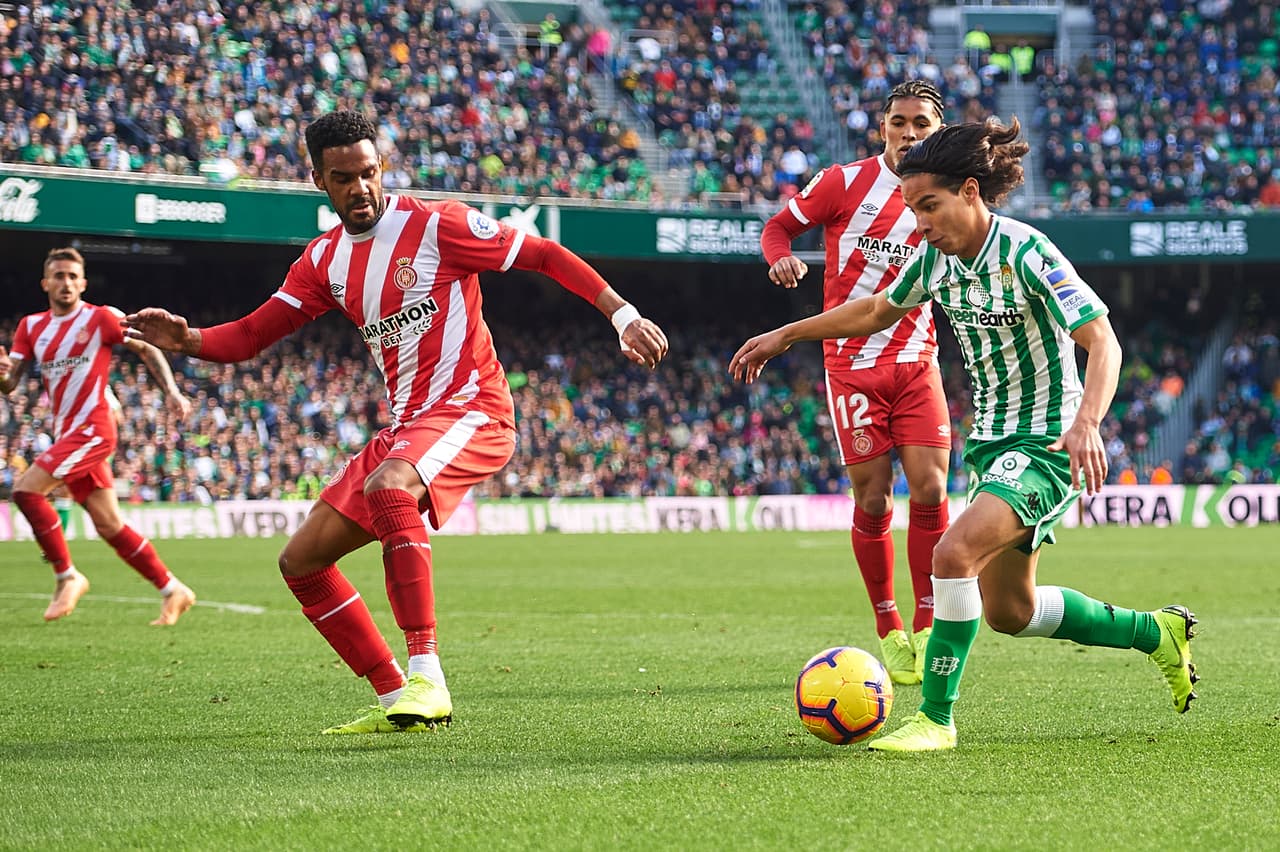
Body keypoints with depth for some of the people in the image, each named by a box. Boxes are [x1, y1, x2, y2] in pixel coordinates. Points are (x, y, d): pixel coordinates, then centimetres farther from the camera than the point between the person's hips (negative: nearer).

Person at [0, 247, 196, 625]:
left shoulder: (101, 318, -4)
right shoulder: (31, 326, 11)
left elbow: (148, 350, 2)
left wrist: (171, 391, -10)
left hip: (92, 427, -6)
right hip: (67, 433, 6)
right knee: (109, 526, 6)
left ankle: (67, 576, -8)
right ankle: (173, 590, 16)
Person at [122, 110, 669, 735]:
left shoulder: (435, 225, -8)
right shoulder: (324, 260, 10)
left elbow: (545, 257, -5)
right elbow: (251, 336, 11)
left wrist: (623, 315, -13)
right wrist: (186, 339, -10)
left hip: (471, 409, -8)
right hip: (405, 428, 8)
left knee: (387, 486, -38)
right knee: (301, 562, 3)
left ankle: (427, 677, -37)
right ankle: (395, 699, 8)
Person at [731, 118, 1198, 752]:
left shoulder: (1026, 254, -21)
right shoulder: (937, 257, 1)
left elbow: (1103, 342, -27)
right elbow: (878, 310, 20)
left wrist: (1086, 424, -42)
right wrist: (786, 335, 20)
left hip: (1046, 443, -9)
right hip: (990, 441, 9)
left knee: (954, 554, -28)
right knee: (1008, 611, 15)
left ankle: (935, 718, -17)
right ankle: (1157, 633, 34)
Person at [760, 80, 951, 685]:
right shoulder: (846, 183, -4)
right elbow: (778, 227, 6)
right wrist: (782, 259, -16)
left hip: (917, 362, 2)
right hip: (853, 362, -2)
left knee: (929, 489, -9)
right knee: (874, 499, -4)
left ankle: (927, 629, 2)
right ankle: (889, 631, 10)